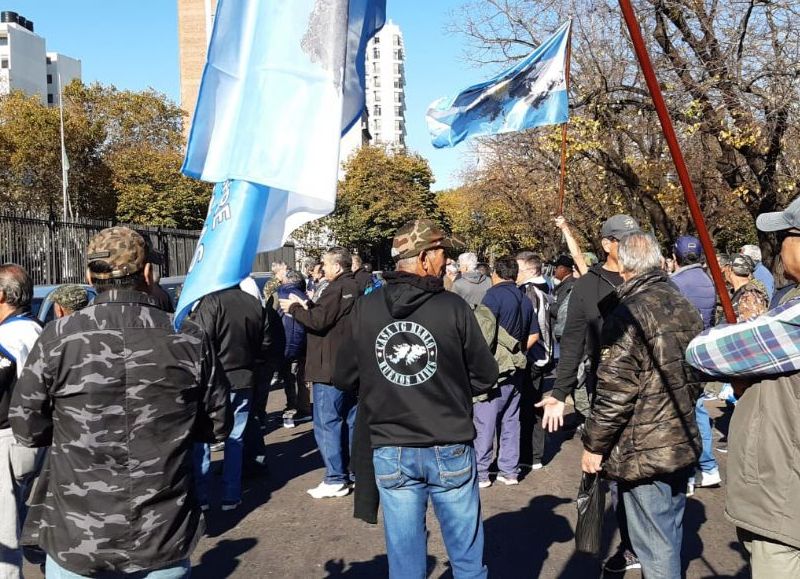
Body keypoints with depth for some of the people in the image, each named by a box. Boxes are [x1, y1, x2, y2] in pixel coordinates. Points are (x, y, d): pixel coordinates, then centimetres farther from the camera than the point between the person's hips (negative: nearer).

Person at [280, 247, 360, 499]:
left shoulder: (336, 289, -17)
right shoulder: (355, 288, 13)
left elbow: (318, 321, -20)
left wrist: (294, 308, -7)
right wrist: (307, 305, 14)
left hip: (330, 369, -10)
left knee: (326, 423, -4)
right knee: (351, 420, 14)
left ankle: (335, 480, -2)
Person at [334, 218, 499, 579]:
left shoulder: (364, 310, -5)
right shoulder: (452, 307, -11)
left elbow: (344, 379, 4)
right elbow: (485, 377, -2)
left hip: (391, 452, 2)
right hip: (450, 449, -2)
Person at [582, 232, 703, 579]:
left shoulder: (628, 314, -19)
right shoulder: (685, 308, 6)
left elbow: (615, 394, -21)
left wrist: (594, 445, -10)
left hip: (644, 451, -8)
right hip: (684, 444, 8)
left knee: (655, 545, 3)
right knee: (670, 531, 23)